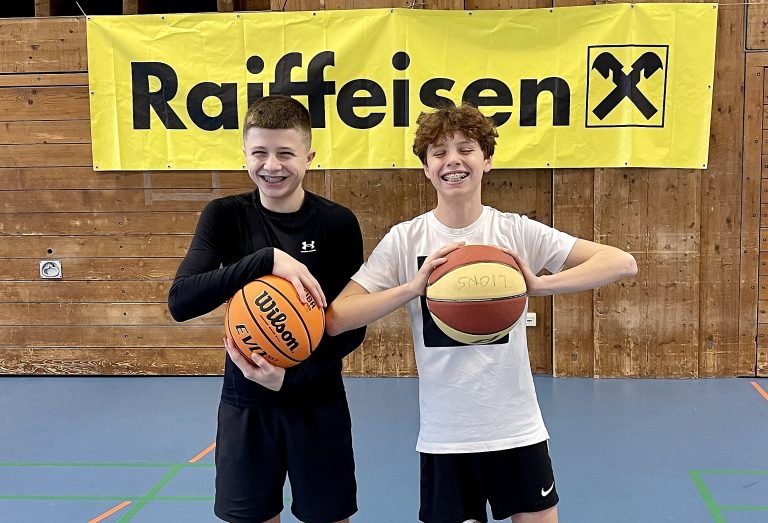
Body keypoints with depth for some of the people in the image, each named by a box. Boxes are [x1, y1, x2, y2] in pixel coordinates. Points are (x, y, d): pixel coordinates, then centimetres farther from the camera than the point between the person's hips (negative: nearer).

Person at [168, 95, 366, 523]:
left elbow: (353, 327, -7)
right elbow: (180, 302, -19)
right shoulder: (226, 217, -6)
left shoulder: (338, 223, -10)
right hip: (245, 402, 1)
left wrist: (290, 376, -21)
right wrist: (267, 259, -29)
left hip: (317, 402, -1)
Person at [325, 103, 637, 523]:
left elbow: (622, 263, -10)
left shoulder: (517, 232, -5)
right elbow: (335, 321, -11)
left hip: (518, 430, 0)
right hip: (443, 437, 0)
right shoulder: (404, 240, -5)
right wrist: (412, 287, -25)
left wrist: (538, 285, -25)